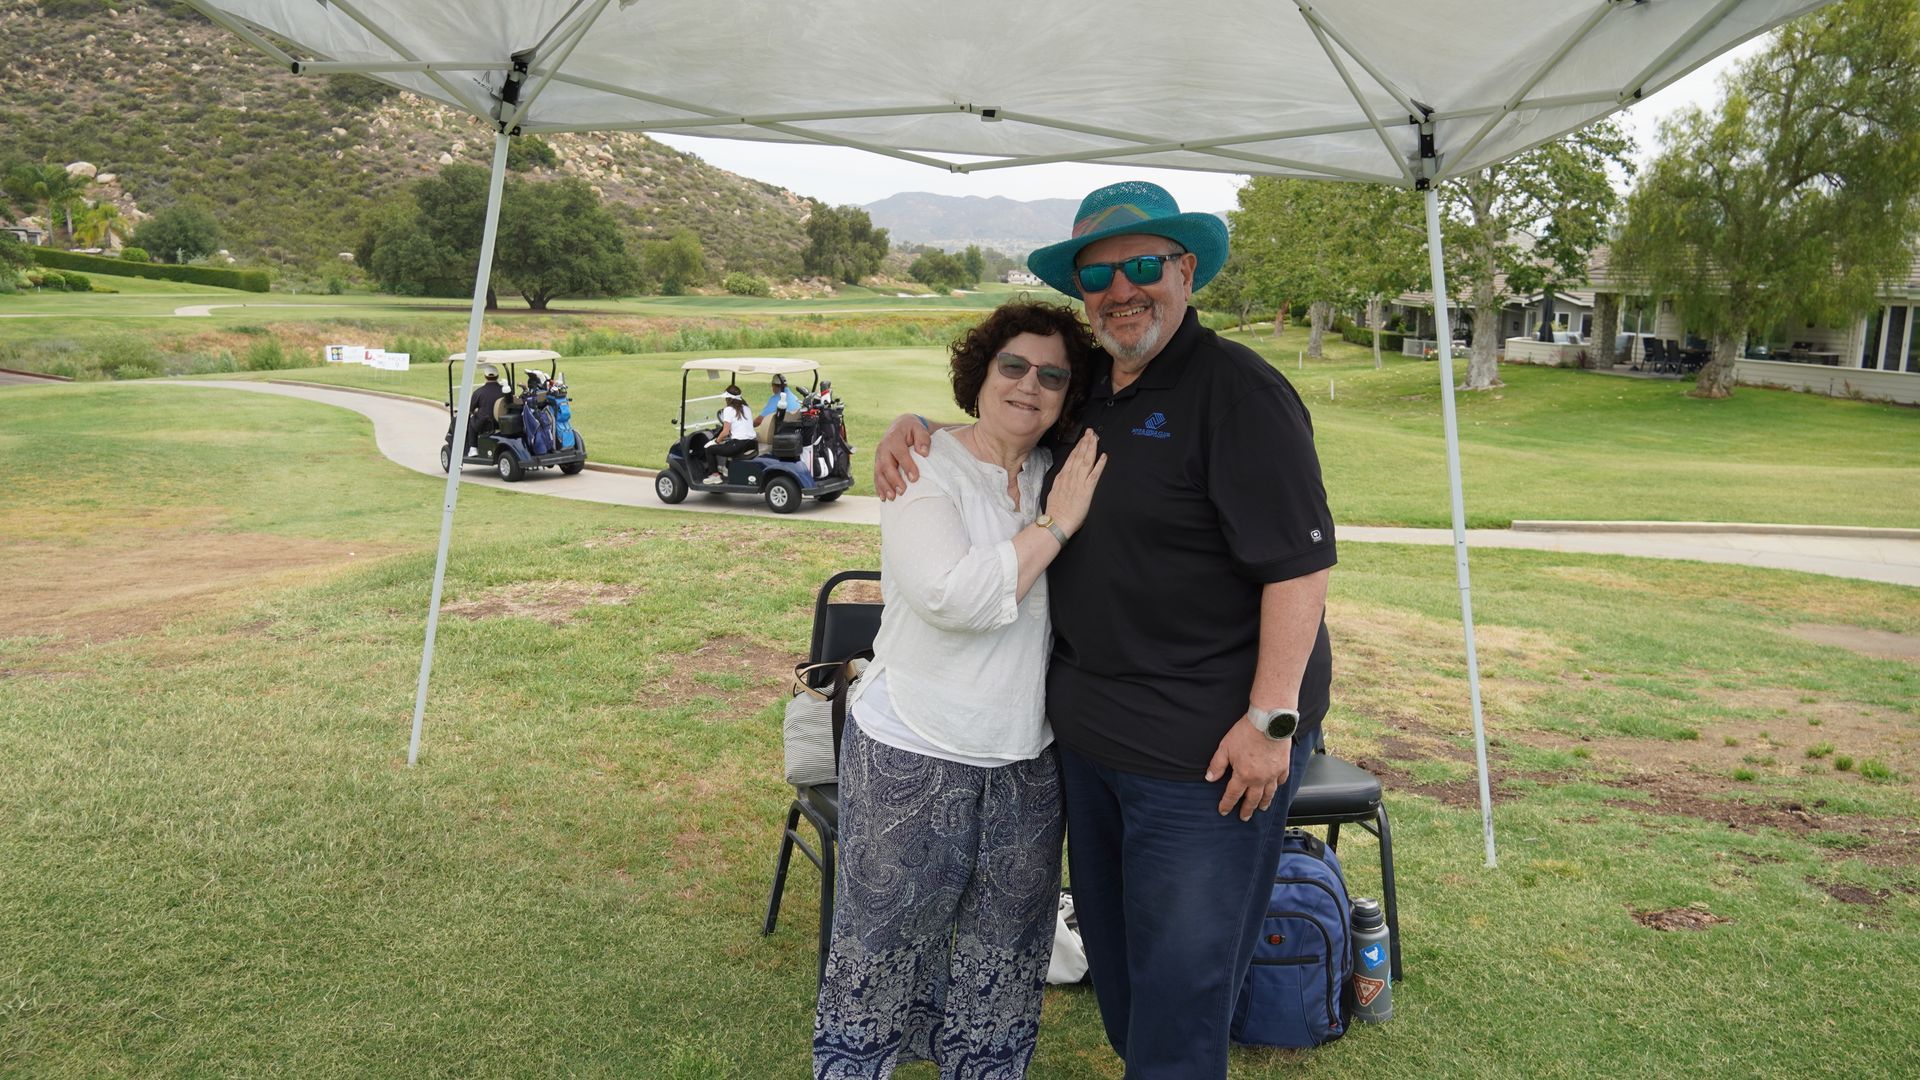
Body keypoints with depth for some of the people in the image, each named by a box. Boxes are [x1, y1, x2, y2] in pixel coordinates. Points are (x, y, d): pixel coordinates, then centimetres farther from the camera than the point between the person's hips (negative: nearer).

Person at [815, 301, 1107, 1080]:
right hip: (916, 754, -4)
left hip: (1029, 760, 5)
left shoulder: (1060, 474, 3)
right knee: (885, 953, 10)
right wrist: (1054, 525, -21)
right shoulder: (927, 470, -11)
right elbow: (955, 598, -26)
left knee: (1002, 964, 17)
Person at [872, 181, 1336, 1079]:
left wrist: (1272, 718, -22)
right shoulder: (1086, 390, 10)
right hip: (1089, 728, 8)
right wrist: (912, 427, 7)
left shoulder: (1237, 391, -16)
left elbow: (1301, 561, -20)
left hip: (1207, 745, -8)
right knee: (1111, 950, 23)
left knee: (1178, 980, 4)